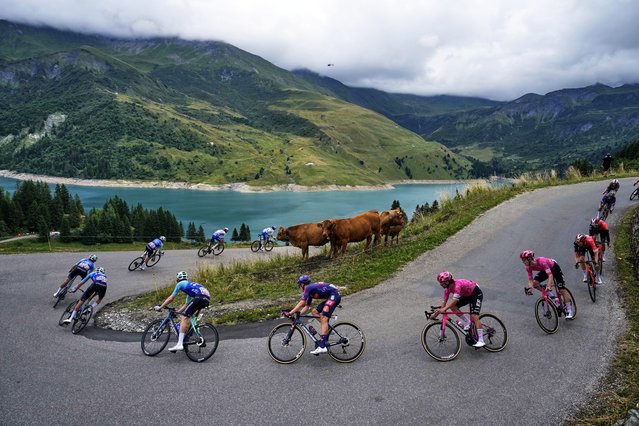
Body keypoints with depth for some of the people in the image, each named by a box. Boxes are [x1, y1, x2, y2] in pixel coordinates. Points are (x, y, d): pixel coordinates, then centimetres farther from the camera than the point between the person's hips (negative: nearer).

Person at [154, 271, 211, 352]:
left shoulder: (181, 284, 17)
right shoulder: (189, 285, 39)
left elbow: (171, 298, 18)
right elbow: (186, 304, 39)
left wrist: (160, 307, 26)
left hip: (200, 297, -8)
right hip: (207, 299, 8)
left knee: (184, 318, -8)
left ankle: (180, 344, -17)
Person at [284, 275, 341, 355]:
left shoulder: (308, 288, -8)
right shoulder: (310, 291, 19)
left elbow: (302, 303, -16)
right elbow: (306, 307, 21)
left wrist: (290, 313, -15)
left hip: (334, 295, -10)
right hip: (331, 297, 10)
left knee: (323, 318, -18)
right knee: (314, 312, 12)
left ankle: (322, 347, -24)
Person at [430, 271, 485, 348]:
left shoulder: (457, 285, -36)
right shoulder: (447, 289, -11)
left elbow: (455, 300, -47)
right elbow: (444, 302, -10)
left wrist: (444, 309, -55)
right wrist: (436, 312, -18)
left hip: (477, 294, -8)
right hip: (467, 295, 8)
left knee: (474, 316, -21)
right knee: (452, 306, -9)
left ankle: (481, 341, -19)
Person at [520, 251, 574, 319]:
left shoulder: (541, 261, -41)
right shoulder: (528, 267, -22)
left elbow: (550, 275, -46)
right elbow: (530, 280, -21)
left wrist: (549, 286, -60)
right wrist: (530, 288, -40)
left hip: (554, 267, -6)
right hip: (544, 270, 6)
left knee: (562, 290, -10)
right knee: (535, 283, -18)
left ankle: (569, 310, -2)